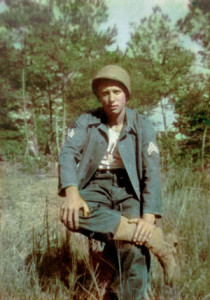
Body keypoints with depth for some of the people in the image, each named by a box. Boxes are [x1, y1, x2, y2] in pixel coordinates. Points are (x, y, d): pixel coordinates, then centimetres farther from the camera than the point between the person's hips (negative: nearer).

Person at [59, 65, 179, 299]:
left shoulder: (142, 126, -2)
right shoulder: (86, 121, 1)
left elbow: (151, 171, -10)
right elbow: (68, 153, -12)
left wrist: (149, 217, -25)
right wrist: (72, 191, -33)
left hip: (128, 188, -1)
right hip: (95, 186, 2)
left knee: (133, 247, -30)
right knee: (71, 214, -34)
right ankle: (154, 239, -29)